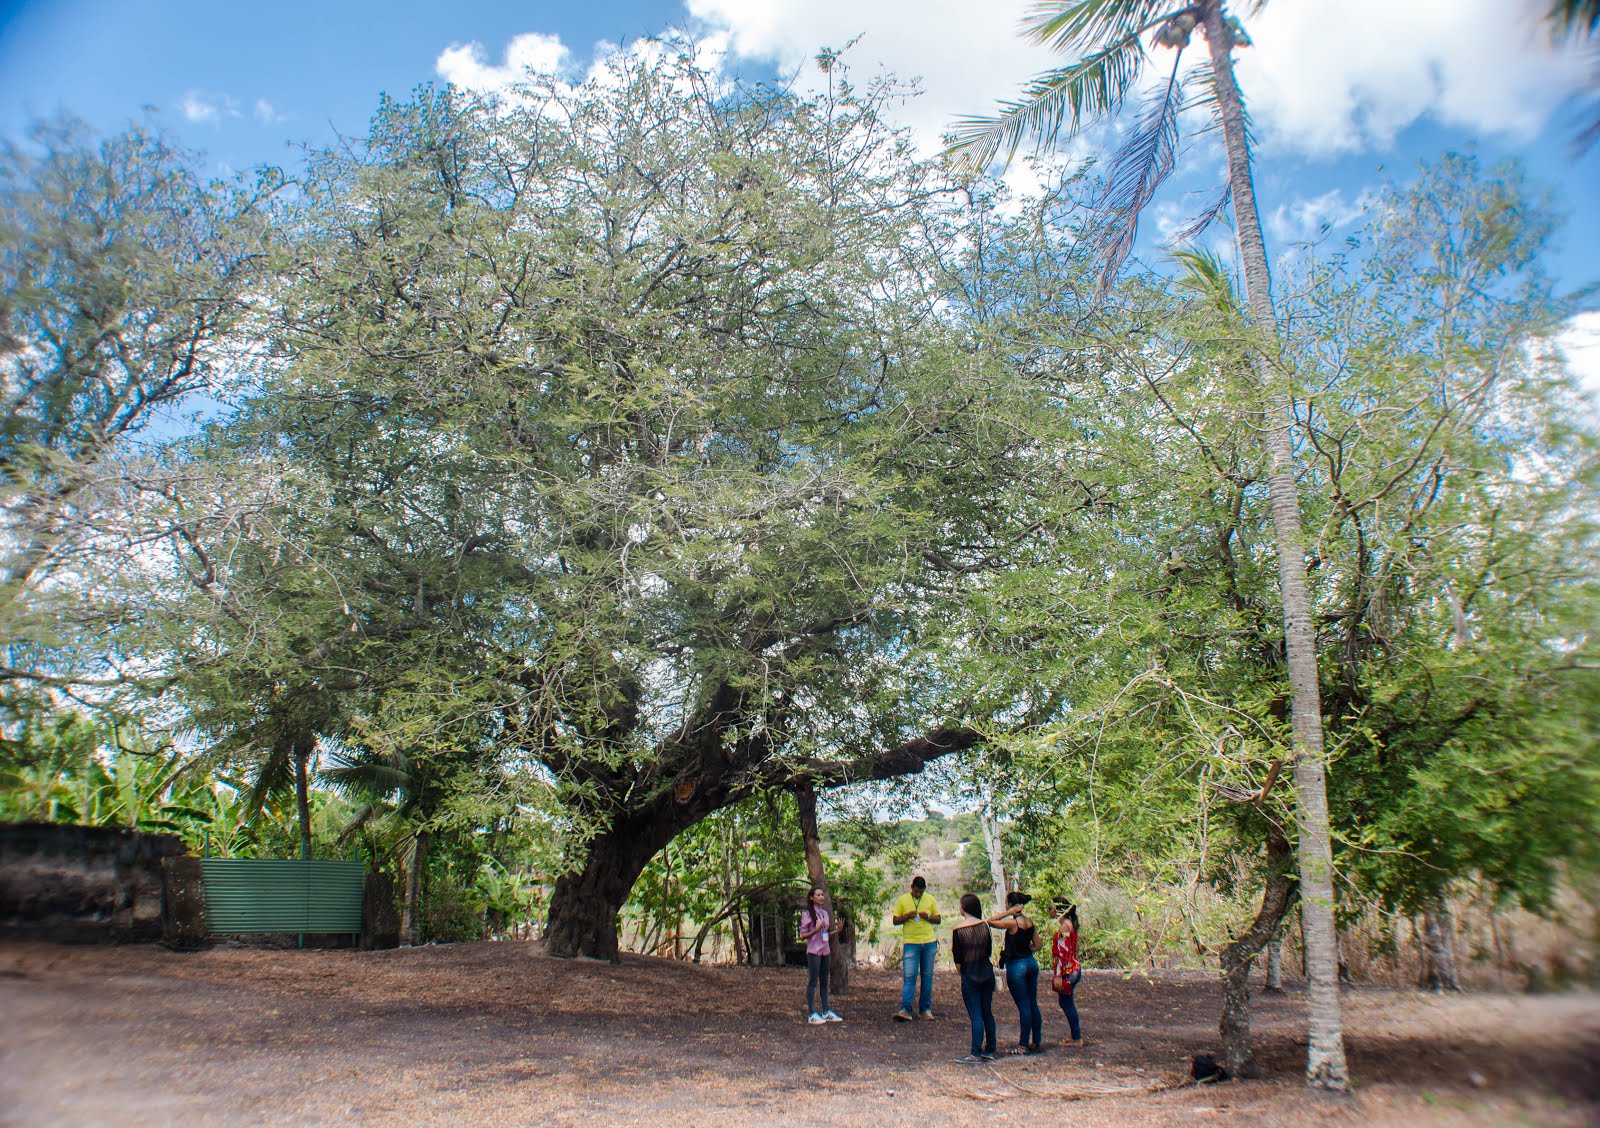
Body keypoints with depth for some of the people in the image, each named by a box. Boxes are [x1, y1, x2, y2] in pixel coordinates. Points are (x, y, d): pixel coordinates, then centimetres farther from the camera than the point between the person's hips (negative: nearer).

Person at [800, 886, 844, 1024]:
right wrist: (817, 929, -20)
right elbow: (802, 935, -9)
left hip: (826, 951, 7)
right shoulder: (807, 914, -7)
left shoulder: (825, 913, 13)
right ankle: (812, 1014, -2)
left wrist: (836, 930, 5)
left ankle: (826, 1012, 16)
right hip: (813, 951, -7)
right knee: (813, 982, -4)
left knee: (824, 982, 11)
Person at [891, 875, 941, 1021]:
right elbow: (895, 921, 2)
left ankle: (925, 1009, 16)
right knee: (909, 977, -10)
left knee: (927, 976, 7)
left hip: (929, 943, 2)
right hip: (910, 943, -2)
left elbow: (938, 919, 10)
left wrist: (928, 917, -10)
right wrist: (907, 916, -16)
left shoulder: (930, 900, 6)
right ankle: (906, 1010, -13)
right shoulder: (902, 900, 1)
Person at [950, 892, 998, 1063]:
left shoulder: (958, 930, -13)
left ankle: (976, 1054, 1)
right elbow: (989, 951, 6)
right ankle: (990, 1051, 20)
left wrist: (961, 969, 9)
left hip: (970, 976, -5)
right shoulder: (985, 925, -1)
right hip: (987, 972, 5)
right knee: (988, 1013, 13)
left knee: (976, 1016, -2)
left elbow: (957, 958, -8)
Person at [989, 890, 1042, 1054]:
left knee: (1023, 1006, -2)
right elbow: (1036, 945, 11)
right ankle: (1036, 1043, 21)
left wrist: (1009, 912, -14)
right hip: (1031, 963, 7)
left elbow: (990, 921, -13)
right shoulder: (1030, 923, 4)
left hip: (1016, 965, -7)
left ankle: (1023, 1046, 5)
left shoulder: (1012, 923, -18)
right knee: (1033, 1004, 13)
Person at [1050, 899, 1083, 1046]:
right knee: (1065, 1002, 17)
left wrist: (1058, 975, -21)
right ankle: (1077, 1034, 24)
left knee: (1067, 1003, 1)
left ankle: (1076, 1039, 9)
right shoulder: (1070, 924, 11)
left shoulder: (1064, 925, -18)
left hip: (1067, 971, -10)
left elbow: (1063, 952, -22)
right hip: (1074, 968, 10)